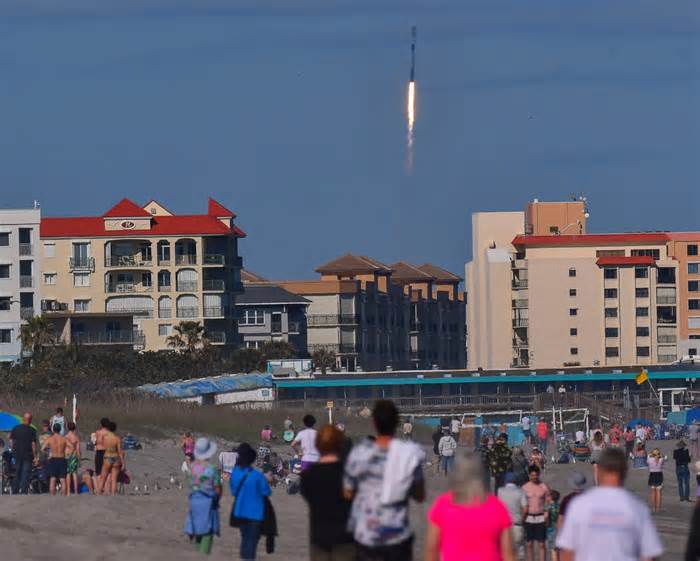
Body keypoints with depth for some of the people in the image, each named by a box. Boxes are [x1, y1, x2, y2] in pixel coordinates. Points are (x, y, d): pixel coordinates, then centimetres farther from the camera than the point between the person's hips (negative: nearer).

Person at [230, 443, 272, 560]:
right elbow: (267, 492, -12)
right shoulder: (257, 476, -21)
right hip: (255, 513, -5)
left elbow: (233, 491, 6)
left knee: (245, 539, 19)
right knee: (252, 540, 4)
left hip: (240, 512, 5)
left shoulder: (235, 473, -5)